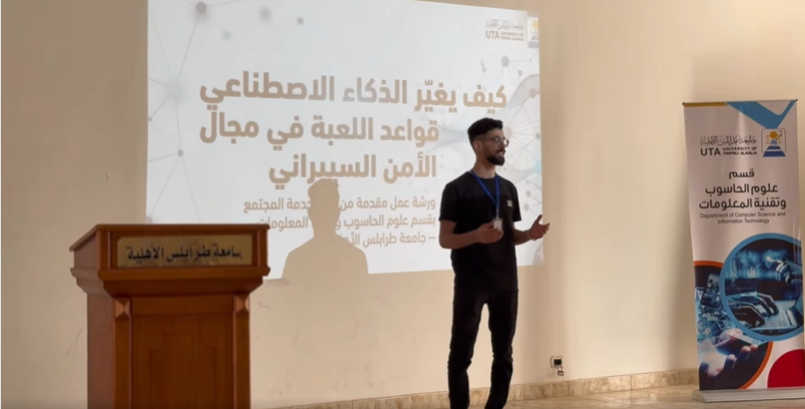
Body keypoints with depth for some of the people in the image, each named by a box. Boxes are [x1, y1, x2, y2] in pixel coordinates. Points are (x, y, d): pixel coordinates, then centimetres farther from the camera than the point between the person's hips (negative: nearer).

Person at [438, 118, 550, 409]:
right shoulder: (457, 189, -5)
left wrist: (529, 234, -3)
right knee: (461, 354, -2)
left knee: (504, 354, 11)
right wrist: (476, 235, -25)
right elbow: (445, 239, -7)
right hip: (470, 284, -6)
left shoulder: (508, 188, 13)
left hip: (506, 284, 6)